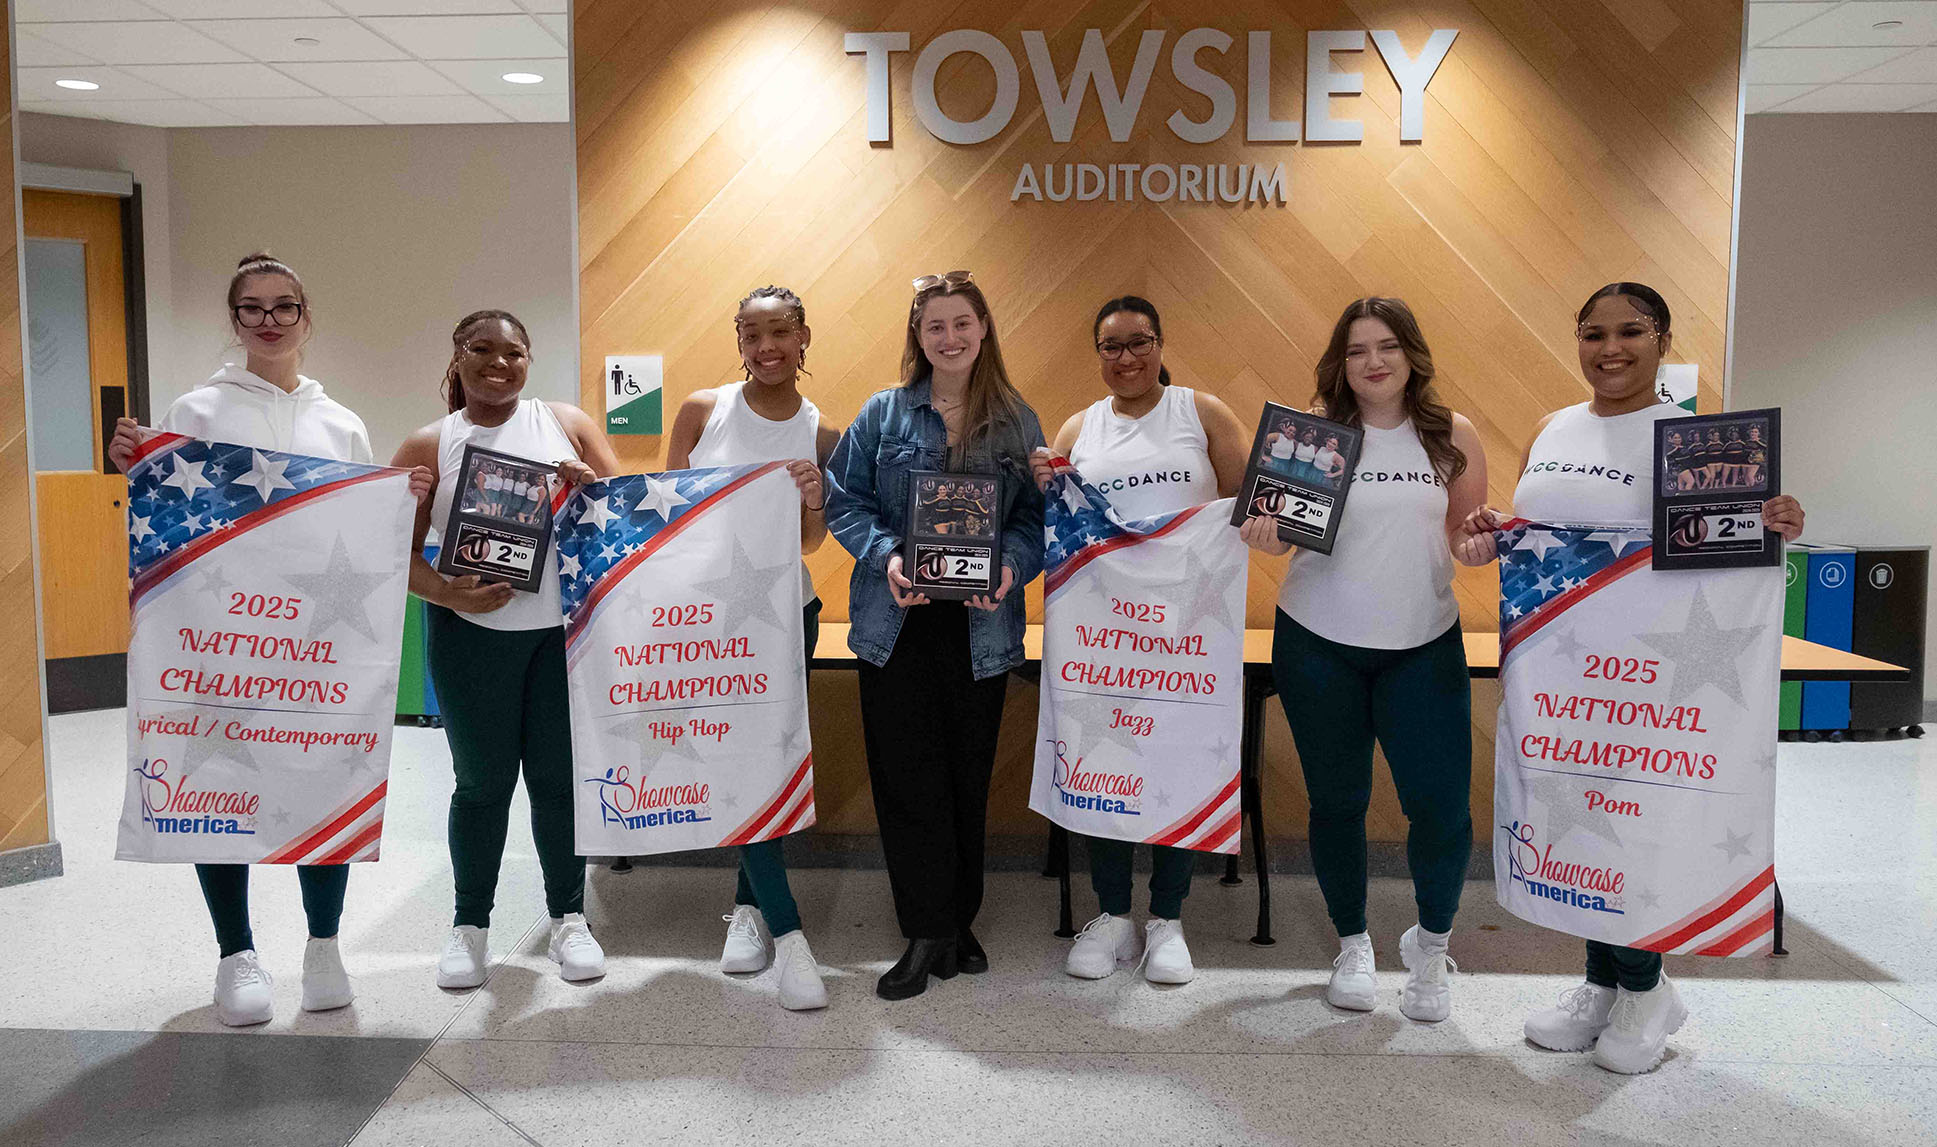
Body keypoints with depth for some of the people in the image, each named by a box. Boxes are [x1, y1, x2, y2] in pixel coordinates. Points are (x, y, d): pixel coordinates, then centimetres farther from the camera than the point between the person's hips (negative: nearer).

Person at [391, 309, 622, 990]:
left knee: (560, 776, 7)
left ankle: (568, 919, 21)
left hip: (565, 628, 1)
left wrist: (593, 486, -14)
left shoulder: (567, 423, 7)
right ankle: (470, 923, 23)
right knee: (482, 781, 6)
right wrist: (447, 593, -17)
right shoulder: (428, 446, 4)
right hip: (471, 633, -1)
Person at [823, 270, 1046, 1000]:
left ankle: (956, 924, 25)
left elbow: (1039, 515, 6)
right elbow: (843, 501, 3)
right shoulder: (883, 414, 5)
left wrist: (1012, 566, -14)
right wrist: (885, 556, -15)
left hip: (981, 628, 1)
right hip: (898, 624, -1)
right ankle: (929, 935, 9)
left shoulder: (1017, 422, 7)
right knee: (908, 777, -1)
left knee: (968, 777, 9)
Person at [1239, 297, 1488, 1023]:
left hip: (1423, 644, 1)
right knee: (1338, 800, 10)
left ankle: (1431, 944, 23)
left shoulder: (1452, 436, 2)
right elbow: (1286, 528, 0)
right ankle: (1352, 944, 31)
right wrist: (1266, 533, -22)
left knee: (1441, 805, -4)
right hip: (1318, 643, 0)